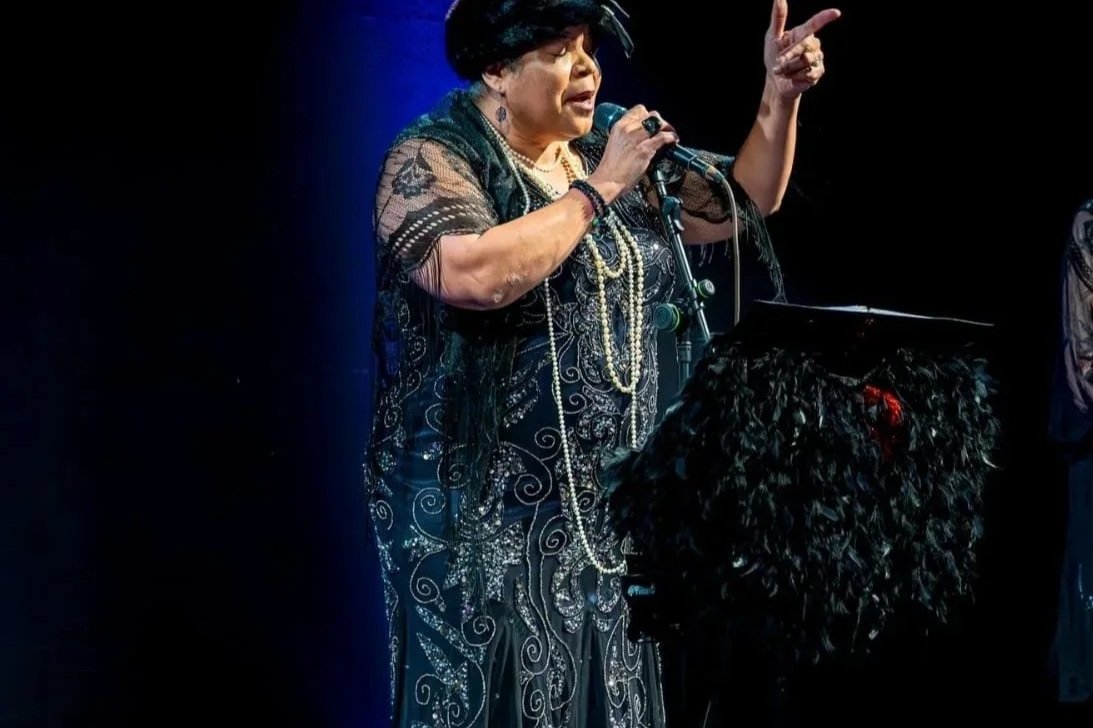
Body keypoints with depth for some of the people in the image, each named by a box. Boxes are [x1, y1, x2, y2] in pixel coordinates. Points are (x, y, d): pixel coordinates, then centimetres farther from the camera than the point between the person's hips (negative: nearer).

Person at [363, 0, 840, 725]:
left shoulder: (614, 157, 12)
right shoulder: (433, 159, -9)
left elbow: (743, 203, 16)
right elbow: (474, 276, -27)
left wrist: (780, 97, 1)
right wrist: (598, 189, -18)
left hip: (606, 509, 7)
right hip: (488, 511, -7)